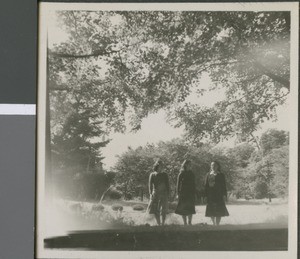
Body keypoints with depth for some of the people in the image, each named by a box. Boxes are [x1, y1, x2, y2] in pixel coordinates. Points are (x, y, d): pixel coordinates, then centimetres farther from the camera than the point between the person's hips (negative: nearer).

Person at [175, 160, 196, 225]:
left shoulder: (192, 174, 10)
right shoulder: (181, 174, -2)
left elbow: (193, 184, 13)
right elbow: (178, 184, -2)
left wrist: (194, 193, 8)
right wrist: (178, 193, -8)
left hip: (191, 193, 4)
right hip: (183, 193, -3)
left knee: (191, 209, 2)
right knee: (183, 208, 0)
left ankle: (190, 222, 10)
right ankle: (185, 223, 6)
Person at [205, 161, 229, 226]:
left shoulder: (221, 175, 5)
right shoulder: (208, 175, 11)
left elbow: (224, 186, 2)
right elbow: (206, 185, 8)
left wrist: (224, 195, -6)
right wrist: (205, 195, 2)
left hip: (218, 195, -2)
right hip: (210, 195, 3)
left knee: (218, 211, -8)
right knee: (211, 211, 5)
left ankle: (217, 224, -7)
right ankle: (214, 224, 19)